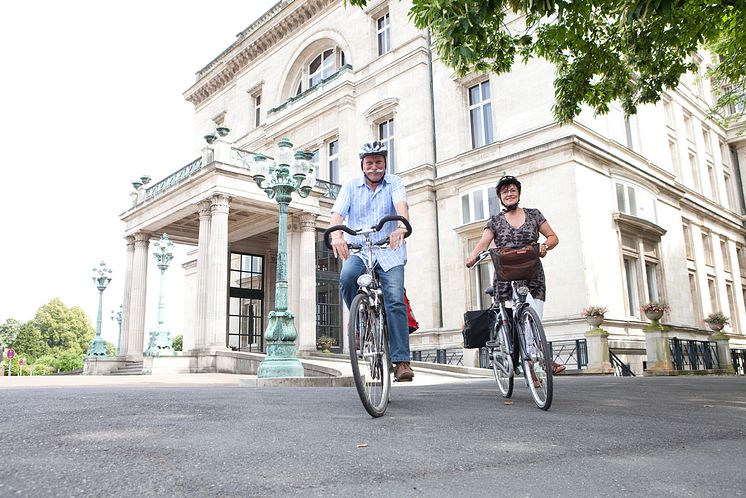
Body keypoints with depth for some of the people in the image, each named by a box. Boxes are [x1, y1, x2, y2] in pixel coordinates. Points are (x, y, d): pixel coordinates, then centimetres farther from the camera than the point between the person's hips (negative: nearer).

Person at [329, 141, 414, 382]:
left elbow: (401, 204, -15)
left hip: (389, 253, 0)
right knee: (347, 277, -31)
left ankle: (401, 360, -11)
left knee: (395, 300, -16)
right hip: (358, 251, 1)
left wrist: (402, 227, -39)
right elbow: (338, 213, -8)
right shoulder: (351, 186, 8)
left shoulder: (394, 183, 6)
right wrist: (336, 235, -31)